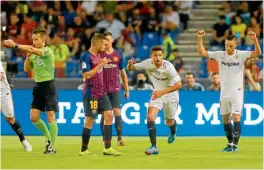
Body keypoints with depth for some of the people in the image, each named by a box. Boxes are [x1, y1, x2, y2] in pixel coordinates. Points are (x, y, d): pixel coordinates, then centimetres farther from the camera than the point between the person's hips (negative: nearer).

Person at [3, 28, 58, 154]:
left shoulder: (47, 51, -12)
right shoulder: (34, 54, 10)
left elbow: (33, 50, -30)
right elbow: (27, 69, 15)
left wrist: (15, 45, -33)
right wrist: (28, 57, -2)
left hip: (48, 85, -7)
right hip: (38, 86, 7)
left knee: (50, 117, -7)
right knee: (34, 117, 3)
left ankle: (52, 146, 0)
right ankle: (49, 138, 23)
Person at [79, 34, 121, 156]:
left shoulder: (98, 55, 11)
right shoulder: (86, 57, -17)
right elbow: (86, 75, -23)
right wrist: (100, 65, -20)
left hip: (101, 93, 8)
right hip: (91, 94, -8)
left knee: (109, 115, 0)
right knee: (90, 120, -2)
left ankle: (107, 148, 1)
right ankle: (84, 150, 9)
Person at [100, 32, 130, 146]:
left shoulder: (118, 55, 6)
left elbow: (123, 73, 12)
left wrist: (127, 89, 12)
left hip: (115, 89, 1)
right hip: (103, 89, -1)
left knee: (117, 113, -9)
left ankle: (119, 138, -6)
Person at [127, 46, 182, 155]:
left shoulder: (168, 67, -30)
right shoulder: (148, 64, -19)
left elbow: (178, 84, -33)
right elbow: (131, 68, -7)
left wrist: (162, 92, -42)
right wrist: (130, 65, -33)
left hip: (170, 94, -2)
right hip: (157, 93, 2)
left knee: (169, 122, 15)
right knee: (150, 116, -21)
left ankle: (173, 132, 54)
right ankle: (154, 147, -18)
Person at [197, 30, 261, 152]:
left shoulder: (241, 55, -8)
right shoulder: (220, 55, 2)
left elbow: (257, 53, -21)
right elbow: (201, 53, 2)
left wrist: (255, 40, -37)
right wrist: (199, 39, -10)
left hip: (237, 91, -4)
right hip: (224, 92, 4)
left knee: (236, 117, -13)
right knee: (225, 118, 9)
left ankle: (235, 145, -11)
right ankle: (230, 144, 22)